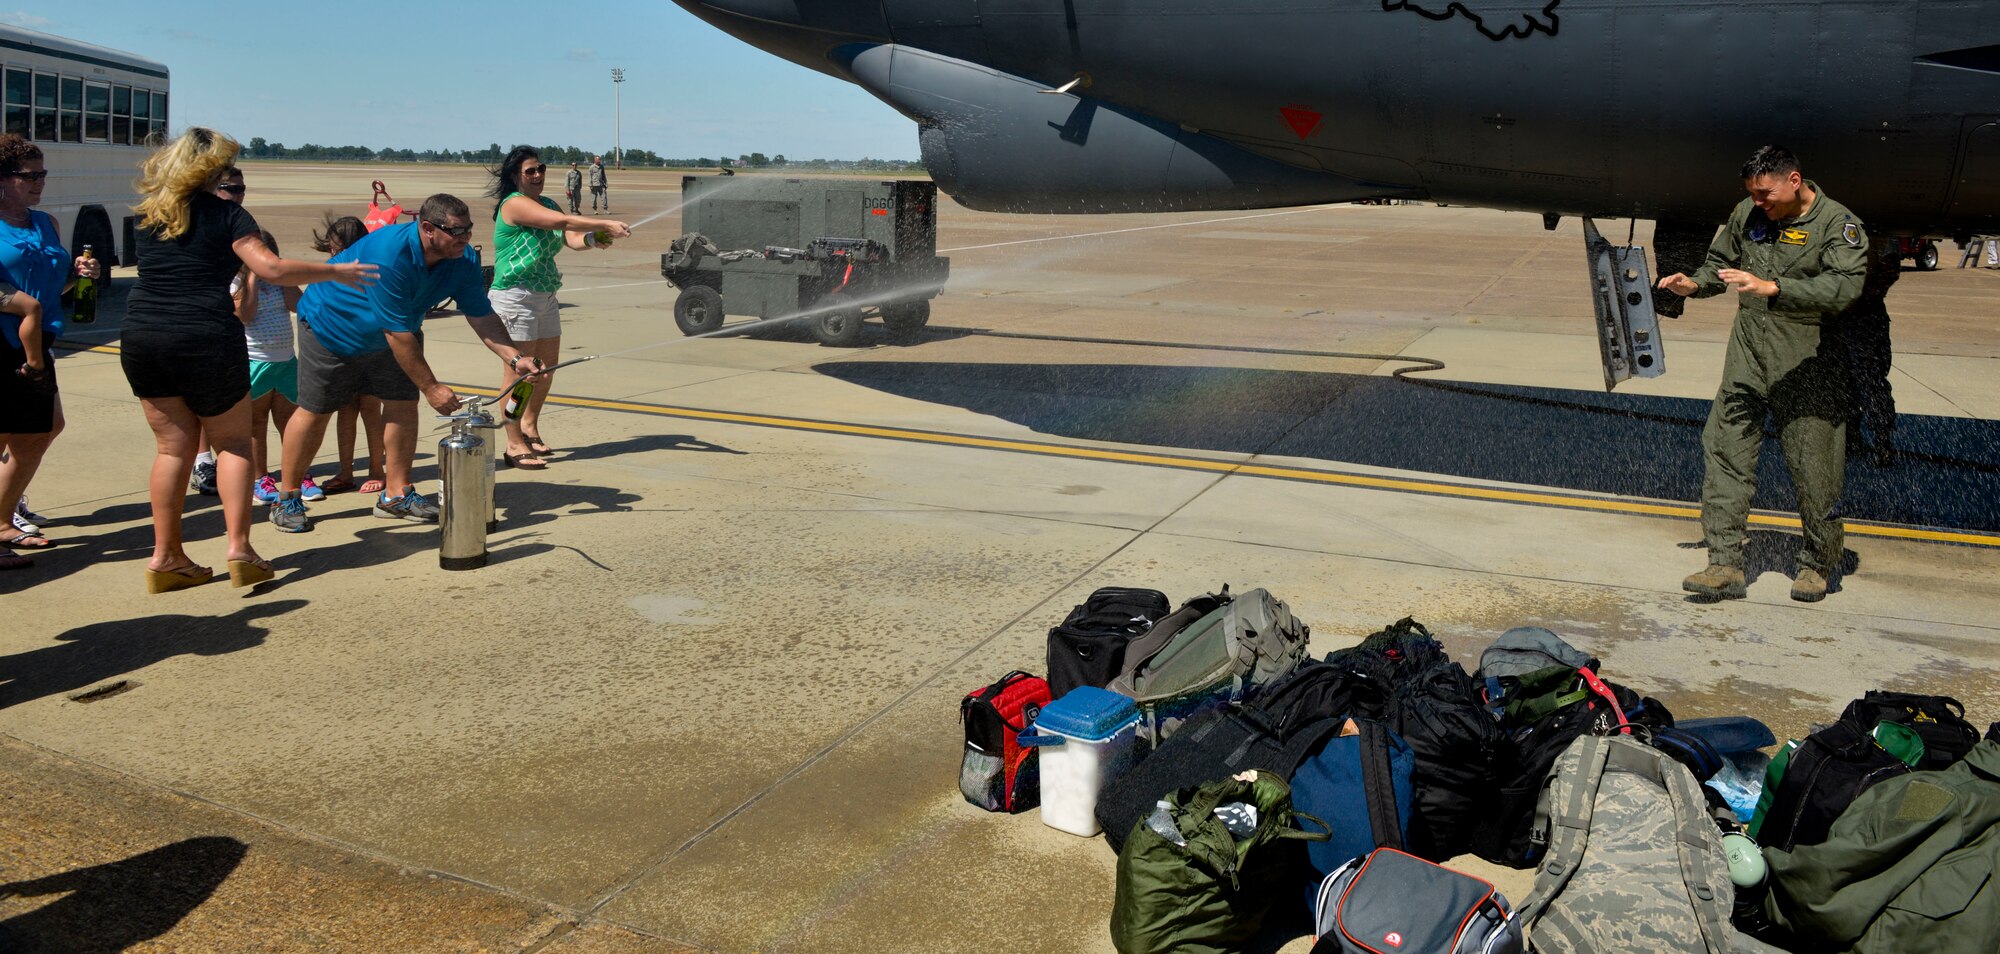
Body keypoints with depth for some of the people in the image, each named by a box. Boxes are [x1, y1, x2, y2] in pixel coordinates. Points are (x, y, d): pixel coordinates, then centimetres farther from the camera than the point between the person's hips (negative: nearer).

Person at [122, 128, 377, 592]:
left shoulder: (148, 216, 12)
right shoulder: (224, 214, -4)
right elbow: (272, 268, -15)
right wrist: (335, 271, -6)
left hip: (141, 340, 5)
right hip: (205, 340, -5)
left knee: (173, 446, 11)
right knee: (234, 442, 10)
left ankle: (165, 557, 11)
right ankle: (239, 548, 0)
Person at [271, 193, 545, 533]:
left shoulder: (462, 259, -18)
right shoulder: (388, 256, -39)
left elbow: (481, 315, -15)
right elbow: (397, 333, -36)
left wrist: (515, 358, -30)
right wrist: (431, 387, -33)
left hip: (398, 331, 6)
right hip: (329, 327, -6)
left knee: (403, 404, -3)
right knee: (314, 411, 0)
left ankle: (396, 494, 10)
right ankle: (287, 499, 13)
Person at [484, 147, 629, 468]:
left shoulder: (546, 203, 15)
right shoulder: (515, 203, -12)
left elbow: (571, 238, 4)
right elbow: (561, 221, -25)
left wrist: (592, 238, -17)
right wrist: (605, 224, -24)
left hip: (546, 297, 9)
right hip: (516, 297, -9)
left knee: (546, 369, 15)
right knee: (518, 372, -4)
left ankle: (529, 427, 34)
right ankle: (515, 445, 3)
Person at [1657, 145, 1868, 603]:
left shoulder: (1838, 223, -7)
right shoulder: (1747, 214, 9)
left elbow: (1844, 287, -20)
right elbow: (1721, 260, 26)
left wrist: (1771, 288, -29)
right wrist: (1694, 283, 5)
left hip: (1807, 364, -5)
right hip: (1748, 357, 5)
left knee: (1812, 466, 2)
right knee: (1726, 450, -4)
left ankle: (1817, 564, 23)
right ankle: (1725, 565, -1)